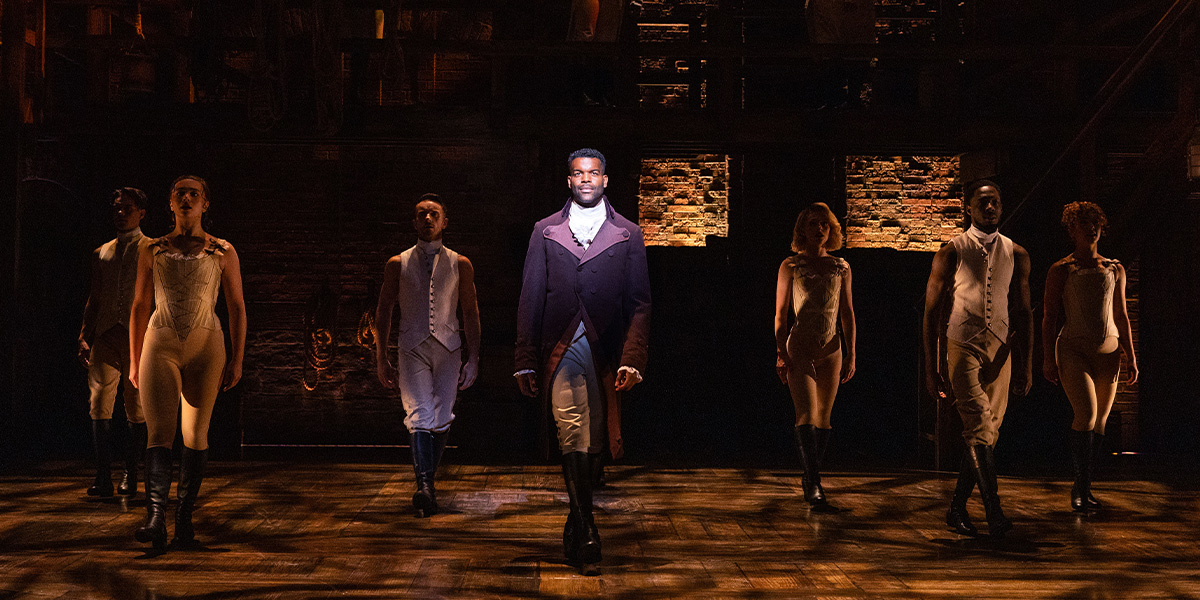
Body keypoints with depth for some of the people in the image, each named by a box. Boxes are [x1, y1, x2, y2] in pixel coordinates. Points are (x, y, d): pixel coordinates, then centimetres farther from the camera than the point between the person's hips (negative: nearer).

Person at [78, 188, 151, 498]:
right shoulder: (101, 253, 20)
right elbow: (93, 300, 20)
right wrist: (84, 337, 10)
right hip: (105, 335, 3)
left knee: (136, 408, 1)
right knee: (99, 403, -6)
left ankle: (130, 476, 9)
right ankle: (103, 476, -2)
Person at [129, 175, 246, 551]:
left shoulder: (222, 252, 5)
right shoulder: (152, 251, 9)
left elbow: (237, 307, 6)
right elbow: (139, 306, 13)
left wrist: (236, 360, 0)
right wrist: (134, 362, 11)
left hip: (205, 345, 0)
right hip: (160, 344, 0)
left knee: (195, 435, 2)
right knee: (159, 432, -12)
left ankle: (185, 518, 10)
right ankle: (156, 518, -22)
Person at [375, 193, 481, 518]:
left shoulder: (460, 264, 8)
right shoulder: (397, 264, 8)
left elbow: (471, 312, 9)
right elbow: (383, 310, 9)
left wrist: (473, 359, 4)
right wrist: (381, 359, 3)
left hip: (448, 348, 1)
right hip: (412, 348, -1)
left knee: (441, 420, 2)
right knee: (419, 417, -16)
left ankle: (427, 482, 18)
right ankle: (424, 487, -24)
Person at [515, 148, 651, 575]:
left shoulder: (627, 235, 9)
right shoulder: (545, 232, 10)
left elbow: (639, 304, 5)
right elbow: (530, 299, 8)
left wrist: (632, 360, -7)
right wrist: (526, 362, 3)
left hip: (607, 354, 1)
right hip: (561, 351, -1)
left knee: (593, 445, 8)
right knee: (574, 443, -10)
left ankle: (576, 531, 27)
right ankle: (586, 538, -4)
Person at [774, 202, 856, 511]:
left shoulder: (841, 268, 10)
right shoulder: (790, 266, 2)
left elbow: (847, 314, 12)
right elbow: (781, 314, 1)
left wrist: (851, 354, 7)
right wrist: (781, 353, -6)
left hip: (831, 350, 4)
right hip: (799, 349, -3)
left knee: (823, 418, 8)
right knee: (806, 416, -14)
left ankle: (810, 477, 22)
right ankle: (814, 487, -18)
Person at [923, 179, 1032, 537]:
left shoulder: (1016, 255, 9)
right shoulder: (951, 253, -1)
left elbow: (1023, 313, 12)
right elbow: (932, 312, 0)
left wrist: (1026, 363, 5)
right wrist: (931, 370, -4)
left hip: (1000, 350, 4)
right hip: (963, 347, -4)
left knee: (985, 433, 5)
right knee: (980, 428, -16)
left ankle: (957, 508, 18)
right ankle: (995, 514, -14)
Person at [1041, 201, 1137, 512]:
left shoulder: (1115, 270, 14)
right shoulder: (1061, 271, 3)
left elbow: (1121, 317, 16)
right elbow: (1049, 318, 0)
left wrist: (1131, 357, 10)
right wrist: (1048, 358, -8)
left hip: (1108, 351, 4)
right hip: (1073, 349, -4)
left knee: (1100, 421, 4)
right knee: (1087, 414, -19)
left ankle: (1083, 487, 15)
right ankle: (1081, 486, -8)